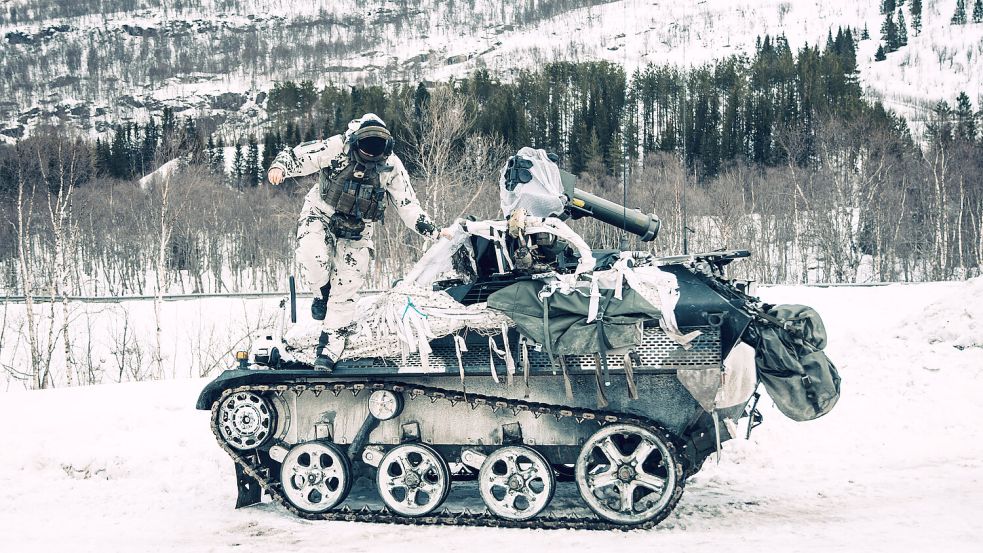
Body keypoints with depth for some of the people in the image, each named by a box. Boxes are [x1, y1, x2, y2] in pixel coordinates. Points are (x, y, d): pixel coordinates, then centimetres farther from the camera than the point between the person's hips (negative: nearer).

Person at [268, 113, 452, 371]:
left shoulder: (392, 167, -11)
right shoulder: (335, 149, -20)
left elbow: (407, 205, -1)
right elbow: (295, 156, -17)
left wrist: (434, 231, -4)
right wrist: (279, 167, -39)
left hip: (356, 231, 2)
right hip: (320, 216, -2)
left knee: (346, 289, -3)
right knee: (313, 257, -31)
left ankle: (329, 348, 8)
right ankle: (322, 293, 3)